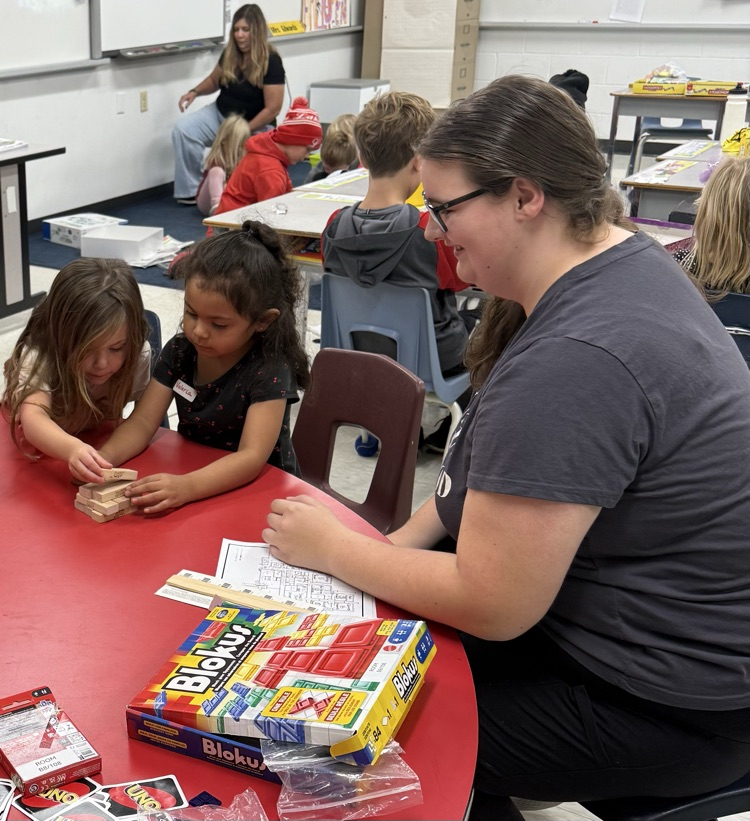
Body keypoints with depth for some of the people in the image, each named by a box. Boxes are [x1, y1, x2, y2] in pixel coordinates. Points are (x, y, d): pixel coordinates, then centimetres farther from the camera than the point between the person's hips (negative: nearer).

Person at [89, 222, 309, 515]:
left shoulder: (269, 370, -20)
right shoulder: (179, 351, -2)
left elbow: (252, 457, -28)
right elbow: (143, 421, -4)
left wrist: (186, 487, -44)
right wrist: (104, 458, -25)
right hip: (191, 473, 5)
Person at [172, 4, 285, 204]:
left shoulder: (271, 62, -19)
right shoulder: (230, 54, -2)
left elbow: (272, 109, -21)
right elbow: (214, 80, 18)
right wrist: (195, 92, -4)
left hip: (255, 126, -5)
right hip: (220, 114, 6)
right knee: (183, 129, -18)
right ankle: (191, 189, -15)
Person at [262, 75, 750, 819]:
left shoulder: (570, 363, -31)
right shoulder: (621, 261, 0)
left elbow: (490, 605, -25)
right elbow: (507, 461, 9)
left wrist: (330, 548, -12)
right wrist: (406, 539, -2)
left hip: (664, 707, -9)